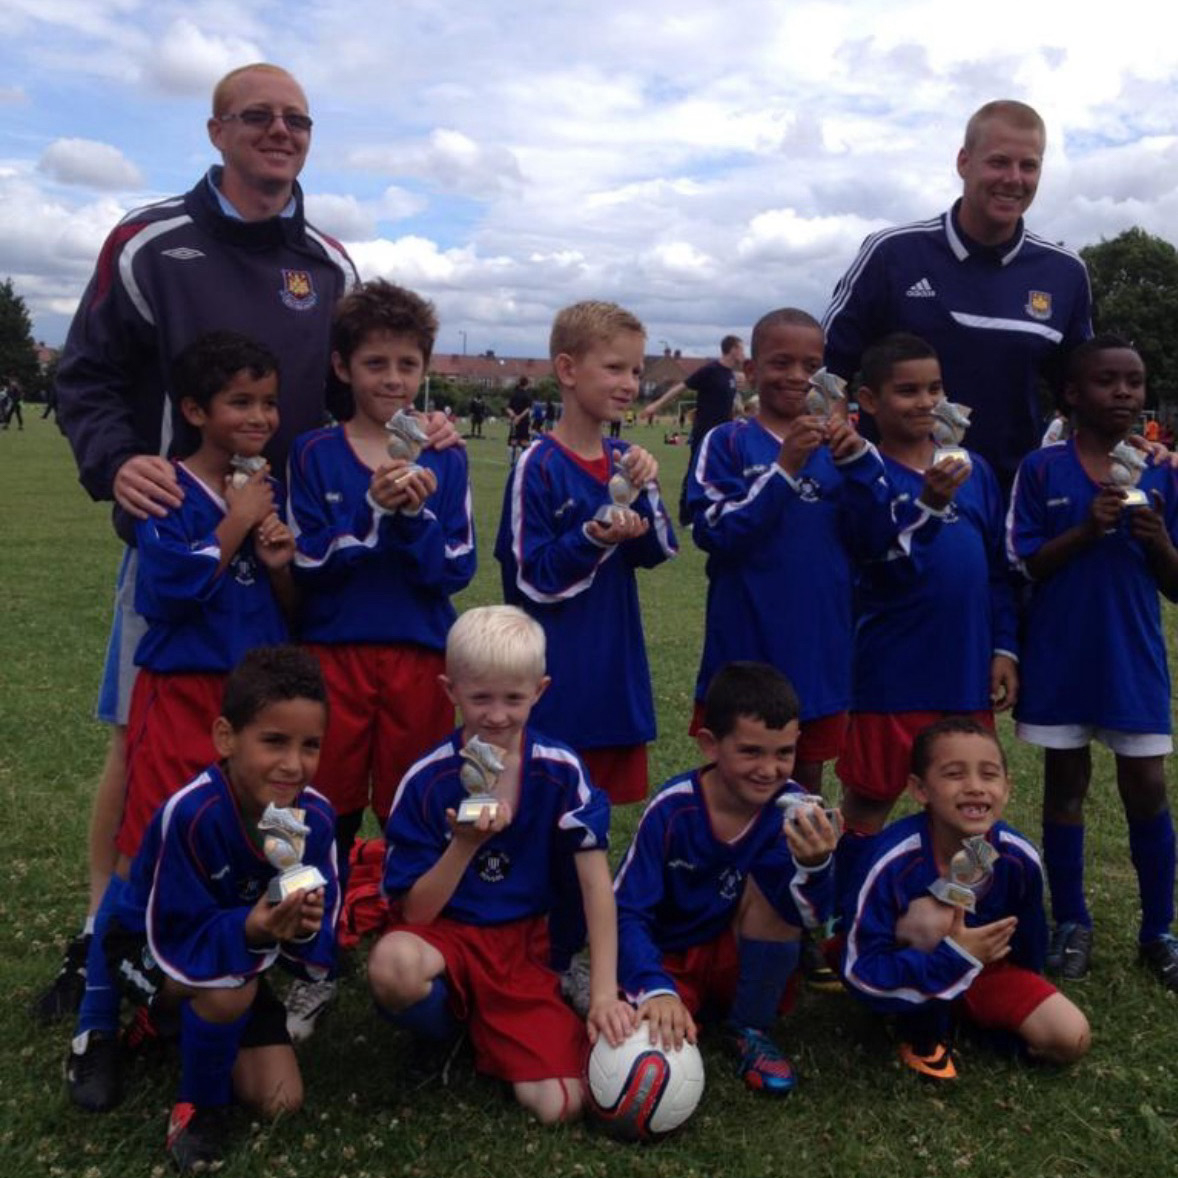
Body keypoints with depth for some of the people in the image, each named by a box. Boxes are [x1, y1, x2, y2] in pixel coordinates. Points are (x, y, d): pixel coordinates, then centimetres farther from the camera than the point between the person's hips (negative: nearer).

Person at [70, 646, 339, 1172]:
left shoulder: (315, 815, -23)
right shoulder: (190, 814, -37)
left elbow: (319, 941, -16)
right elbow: (177, 939, -29)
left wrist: (303, 928, -40)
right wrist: (251, 930, -48)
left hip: (235, 949, 5)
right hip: (150, 946, -5)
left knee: (280, 1101, -1)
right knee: (229, 990, -37)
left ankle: (181, 1019, 25)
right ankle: (199, 1103, -5)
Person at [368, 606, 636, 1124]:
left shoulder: (561, 771, -10)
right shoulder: (427, 780, -13)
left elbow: (596, 883, -7)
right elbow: (415, 912, -10)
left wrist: (604, 994, -15)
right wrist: (465, 844, -27)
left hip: (527, 945, 1)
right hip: (445, 936, -1)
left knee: (559, 1104, -20)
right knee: (392, 964, -38)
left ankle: (485, 1032, 12)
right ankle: (445, 1028, -1)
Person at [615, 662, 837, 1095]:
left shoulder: (791, 805, -17)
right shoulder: (671, 809, -21)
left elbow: (809, 915, -26)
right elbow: (627, 910, -20)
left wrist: (814, 865, -49)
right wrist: (656, 990, -37)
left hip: (741, 961, 2)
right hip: (669, 961, -2)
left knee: (771, 882, -27)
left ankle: (750, 1028, -7)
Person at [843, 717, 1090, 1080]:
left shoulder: (1019, 858, -19)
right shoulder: (895, 859, -32)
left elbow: (1028, 944, 0)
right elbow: (861, 973, -29)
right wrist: (955, 957, -36)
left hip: (984, 966, 4)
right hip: (913, 972, -4)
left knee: (1070, 1039, -14)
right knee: (932, 916, -34)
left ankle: (971, 1017, 13)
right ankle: (924, 1037, -10)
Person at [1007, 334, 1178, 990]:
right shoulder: (1042, 470, -5)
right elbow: (1024, 568, -7)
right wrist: (1086, 529, -20)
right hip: (1061, 657, -1)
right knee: (1066, 784, 10)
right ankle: (1072, 924, 24)